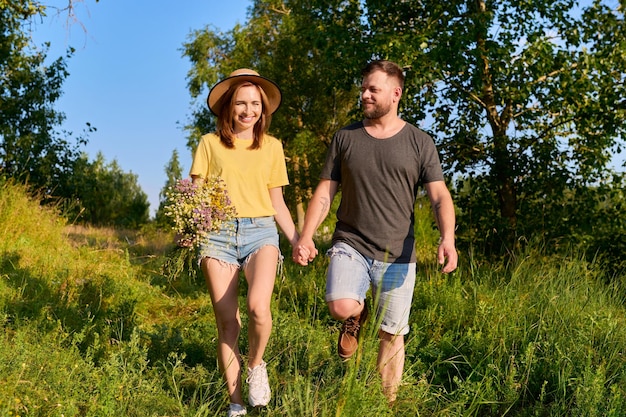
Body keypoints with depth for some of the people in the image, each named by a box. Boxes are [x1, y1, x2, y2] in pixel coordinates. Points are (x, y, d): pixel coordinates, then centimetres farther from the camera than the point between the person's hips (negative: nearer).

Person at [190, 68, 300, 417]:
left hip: (260, 232, 0)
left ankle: (256, 365, 5)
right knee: (227, 323, -2)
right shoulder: (210, 143, 8)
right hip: (217, 234, 0)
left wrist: (297, 240, 6)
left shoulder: (271, 146, 13)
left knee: (258, 307, -25)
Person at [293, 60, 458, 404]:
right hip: (350, 245, 0)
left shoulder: (419, 143, 2)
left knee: (392, 335, 6)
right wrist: (306, 236, -7)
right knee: (341, 307, -26)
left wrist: (447, 237, -22)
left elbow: (440, 197, -3)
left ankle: (388, 401, 25)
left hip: (398, 254, 0)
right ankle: (357, 316, 11)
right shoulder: (345, 138, 6)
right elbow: (324, 193, 6)